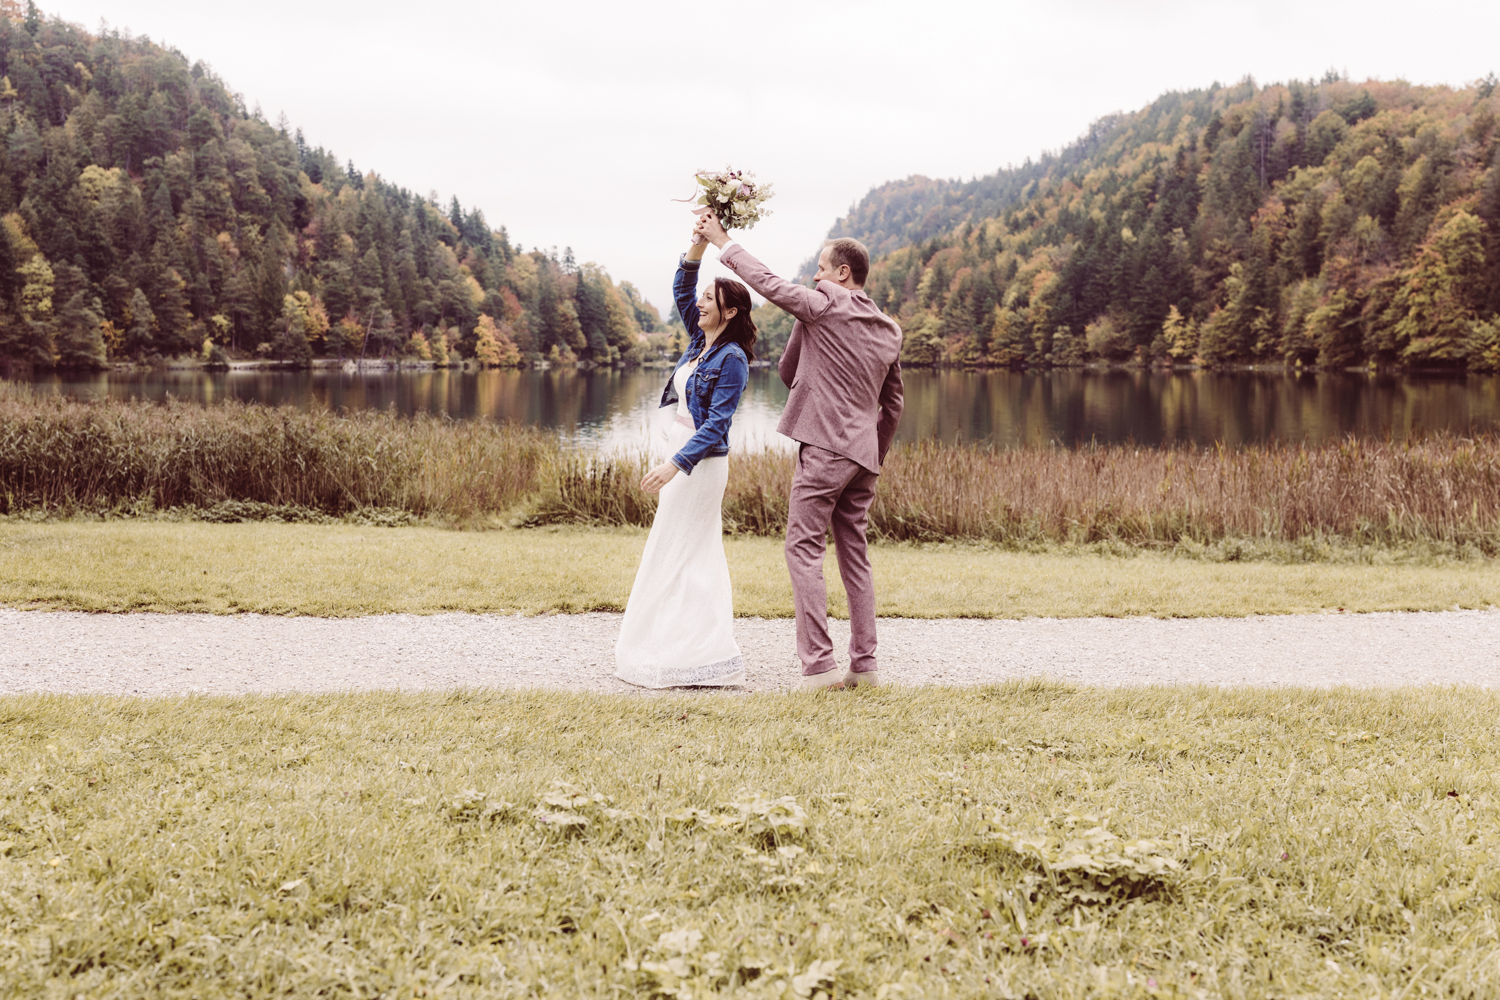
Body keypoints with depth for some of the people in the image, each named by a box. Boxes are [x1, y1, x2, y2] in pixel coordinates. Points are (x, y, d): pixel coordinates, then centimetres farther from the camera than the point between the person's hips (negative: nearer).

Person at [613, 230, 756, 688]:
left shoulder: (732, 359, -16)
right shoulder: (700, 340, 9)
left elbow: (716, 423, -21)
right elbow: (681, 291, 12)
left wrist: (675, 465, -29)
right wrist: (698, 247, -4)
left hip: (700, 461, -9)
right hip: (684, 456, 9)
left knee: (675, 556, -7)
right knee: (698, 556, 12)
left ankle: (687, 655, -3)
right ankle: (704, 651, 18)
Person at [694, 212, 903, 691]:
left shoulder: (827, 305, -7)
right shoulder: (890, 330, 15)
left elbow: (769, 283, -5)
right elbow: (892, 404, 20)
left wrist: (722, 242, 5)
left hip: (825, 448, -8)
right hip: (864, 453, 8)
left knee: (805, 549, -5)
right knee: (854, 553, 11)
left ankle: (817, 662, -10)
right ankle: (864, 664, 12)